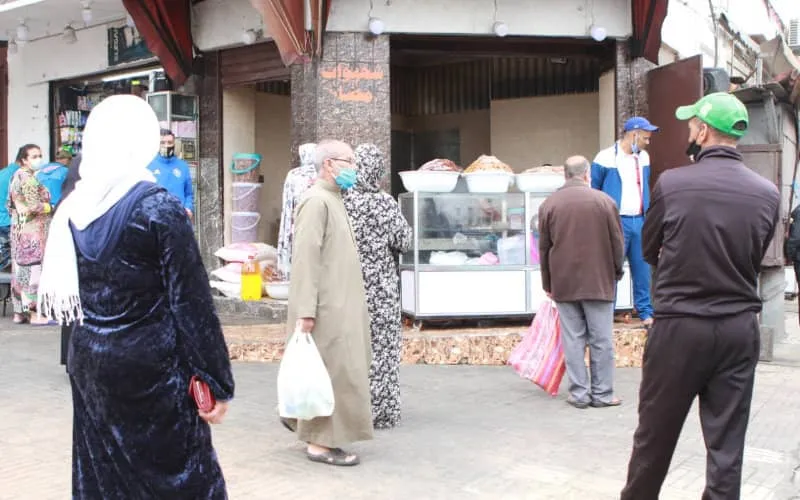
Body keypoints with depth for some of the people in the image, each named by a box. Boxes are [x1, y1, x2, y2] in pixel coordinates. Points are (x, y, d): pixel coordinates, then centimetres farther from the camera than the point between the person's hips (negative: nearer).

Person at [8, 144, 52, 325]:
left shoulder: (17, 176, 16)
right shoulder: (28, 177, -13)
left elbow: (11, 205, 17)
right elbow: (34, 206, -20)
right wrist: (51, 207, -5)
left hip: (20, 229, 10)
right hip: (33, 231, -10)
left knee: (21, 270, 10)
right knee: (34, 268, -8)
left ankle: (19, 311, 14)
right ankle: (34, 312, -7)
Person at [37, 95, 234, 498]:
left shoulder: (73, 207, 2)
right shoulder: (159, 208, -15)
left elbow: (62, 291, 9)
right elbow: (191, 303, -15)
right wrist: (216, 383, -9)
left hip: (88, 363, 6)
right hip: (150, 365, -6)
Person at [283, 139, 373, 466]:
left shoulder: (333, 200, 16)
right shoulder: (316, 201, -15)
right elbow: (305, 258, -21)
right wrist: (305, 311, -24)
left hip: (338, 306, 10)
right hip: (326, 308, -10)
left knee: (333, 371, 16)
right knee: (330, 372, -3)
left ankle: (300, 418, 30)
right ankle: (320, 443, 7)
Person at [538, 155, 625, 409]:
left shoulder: (548, 205, 1)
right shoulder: (604, 201, -4)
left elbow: (544, 248, 6)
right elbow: (617, 243, 1)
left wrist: (548, 284, 16)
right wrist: (616, 272, 17)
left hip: (563, 283, 2)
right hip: (599, 281, -2)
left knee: (573, 339, 7)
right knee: (601, 340, 6)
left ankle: (579, 393, 10)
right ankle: (602, 393, 11)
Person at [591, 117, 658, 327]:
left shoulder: (644, 158, 11)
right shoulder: (605, 158, -7)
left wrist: (648, 217, 18)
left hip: (639, 222, 6)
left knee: (643, 269, 9)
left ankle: (646, 312, 19)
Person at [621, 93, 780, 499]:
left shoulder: (671, 183, -10)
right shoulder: (767, 193, -2)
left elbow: (649, 251, 2)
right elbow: (755, 258, 8)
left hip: (679, 326, -2)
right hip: (739, 329, 3)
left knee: (655, 434, 12)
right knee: (727, 443, 9)